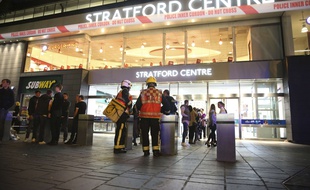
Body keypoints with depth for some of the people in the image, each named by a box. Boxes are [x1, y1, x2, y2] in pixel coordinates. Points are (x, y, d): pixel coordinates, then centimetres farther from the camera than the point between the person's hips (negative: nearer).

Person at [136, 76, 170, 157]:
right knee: (155, 134, 9)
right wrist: (167, 111, 22)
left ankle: (146, 151, 12)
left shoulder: (143, 92, 5)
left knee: (145, 134, 10)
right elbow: (166, 104, 6)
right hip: (155, 116, 0)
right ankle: (155, 150, 6)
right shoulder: (159, 93, 6)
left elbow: (138, 104, 1)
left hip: (144, 116, 0)